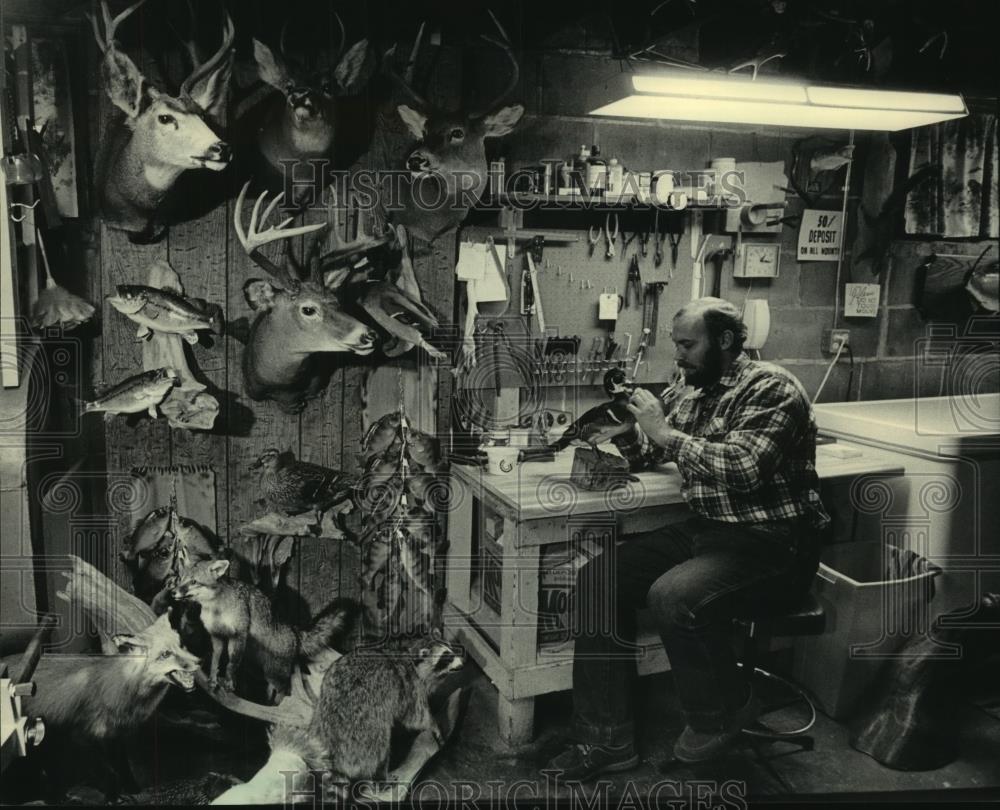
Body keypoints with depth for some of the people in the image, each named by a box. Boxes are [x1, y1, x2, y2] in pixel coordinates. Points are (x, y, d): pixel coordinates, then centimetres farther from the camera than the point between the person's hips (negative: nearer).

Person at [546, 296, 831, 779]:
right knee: (597, 580, -9)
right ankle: (608, 740, -3)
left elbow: (743, 469, -25)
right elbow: (646, 453, 22)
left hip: (772, 543, -8)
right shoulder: (697, 394, 14)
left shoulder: (769, 387, -10)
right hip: (706, 530, 8)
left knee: (672, 595, -33)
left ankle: (724, 712, -1)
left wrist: (666, 432, -19)